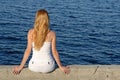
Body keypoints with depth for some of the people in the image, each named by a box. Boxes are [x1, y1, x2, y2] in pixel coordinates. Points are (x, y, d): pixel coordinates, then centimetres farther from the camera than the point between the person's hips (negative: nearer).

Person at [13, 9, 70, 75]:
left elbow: (28, 50, -7)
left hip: (34, 67, 1)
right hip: (48, 67, -1)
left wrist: (21, 66, 1)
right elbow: (54, 52, -6)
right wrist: (61, 66, 6)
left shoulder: (31, 32, -8)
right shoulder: (52, 34, -10)